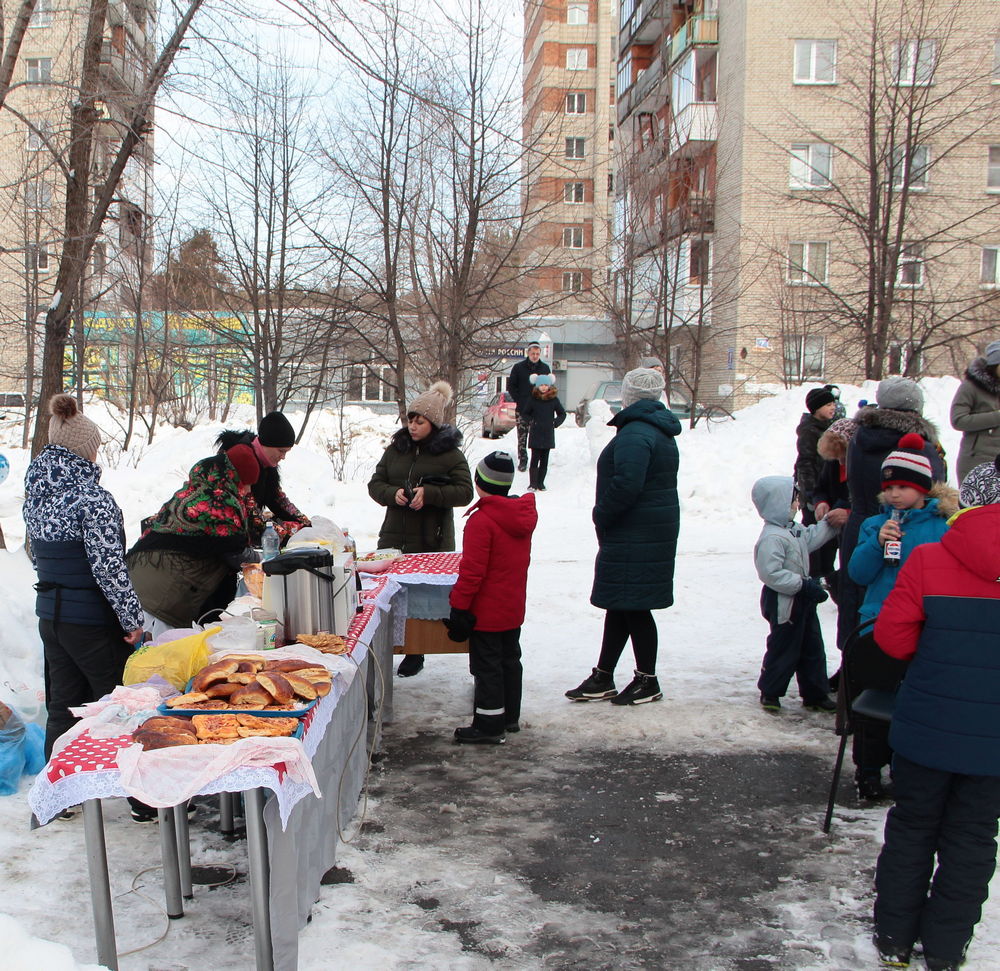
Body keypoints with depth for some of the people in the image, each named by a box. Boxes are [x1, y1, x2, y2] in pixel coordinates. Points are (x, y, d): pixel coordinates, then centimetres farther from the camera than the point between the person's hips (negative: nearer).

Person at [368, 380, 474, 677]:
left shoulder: (450, 453, -2)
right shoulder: (396, 449, 10)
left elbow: (465, 492, -6)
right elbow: (375, 484, 12)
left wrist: (429, 494, -19)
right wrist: (393, 494, -10)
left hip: (432, 540, -4)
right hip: (394, 537, 4)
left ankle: (416, 654, 16)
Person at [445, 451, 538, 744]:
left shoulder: (482, 519, -22)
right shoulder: (523, 515, 4)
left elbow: (472, 570, -23)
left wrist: (459, 606, -15)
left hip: (486, 611, -8)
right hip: (514, 607, 8)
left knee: (486, 665, 1)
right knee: (509, 659, 18)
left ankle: (489, 725, 7)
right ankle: (510, 716, 30)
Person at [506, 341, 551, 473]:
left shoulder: (545, 368, 8)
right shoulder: (518, 367, 4)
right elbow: (511, 386, 6)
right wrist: (519, 400, -4)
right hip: (522, 409, -1)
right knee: (522, 436, 0)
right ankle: (522, 461, 7)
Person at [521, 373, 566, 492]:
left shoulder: (554, 399, 3)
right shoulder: (532, 399, 0)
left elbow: (562, 414, 14)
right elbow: (525, 413, 13)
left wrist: (555, 423, 2)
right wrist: (531, 422, 0)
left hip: (548, 433, 2)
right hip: (535, 434, -2)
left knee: (544, 461, 6)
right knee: (535, 460, -5)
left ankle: (540, 483, 14)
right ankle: (533, 484, -2)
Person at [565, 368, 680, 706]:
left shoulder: (634, 433, -17)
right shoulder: (662, 432, 16)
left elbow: (627, 484, -29)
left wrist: (601, 515, -14)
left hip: (634, 535, -10)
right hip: (657, 529, 10)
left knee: (632, 606, -1)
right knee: (619, 604, 14)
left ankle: (648, 681, 10)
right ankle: (603, 677, 21)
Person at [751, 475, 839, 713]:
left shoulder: (793, 529, 7)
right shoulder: (771, 538, -26)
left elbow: (811, 537, 25)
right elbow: (771, 573, -30)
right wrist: (802, 585, -28)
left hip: (802, 598, 10)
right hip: (783, 603, -10)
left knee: (812, 648, 16)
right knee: (783, 649, 3)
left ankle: (816, 694, 27)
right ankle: (769, 693, 21)